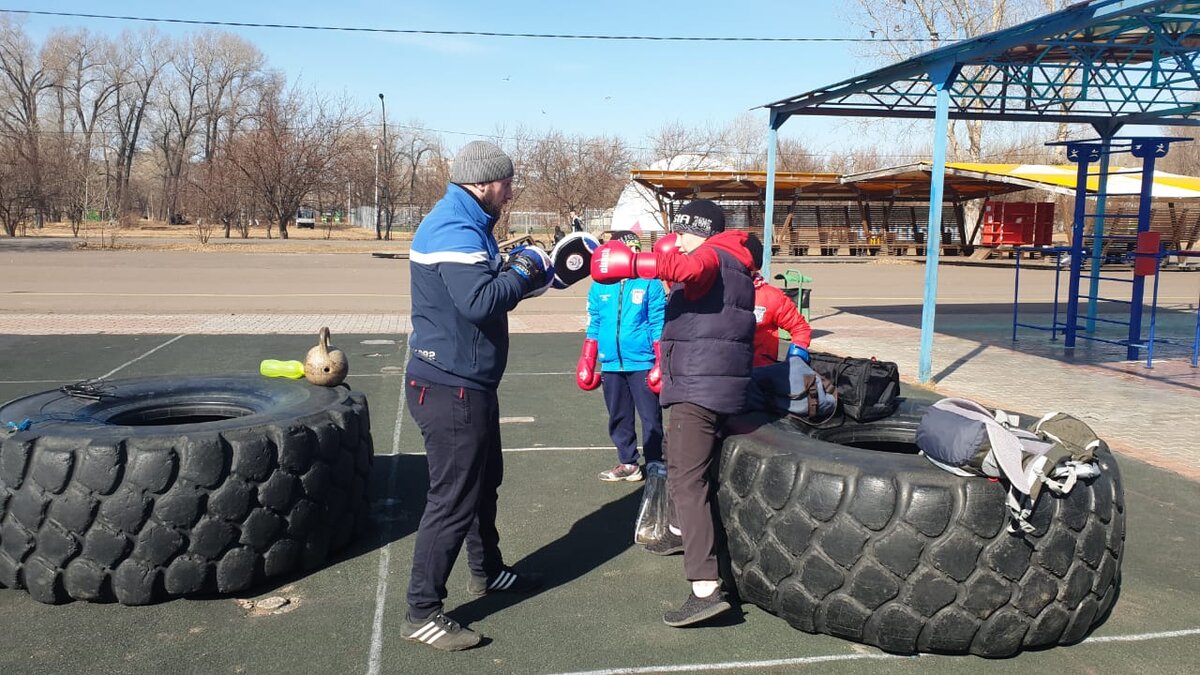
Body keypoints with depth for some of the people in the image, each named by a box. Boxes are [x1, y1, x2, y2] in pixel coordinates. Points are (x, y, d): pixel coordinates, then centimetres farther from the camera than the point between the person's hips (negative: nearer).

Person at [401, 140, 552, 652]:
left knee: (484, 481, 24)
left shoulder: (465, 226, 14)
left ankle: (488, 572, 42)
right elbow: (480, 301, -32)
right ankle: (421, 613, 5)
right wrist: (523, 269, -16)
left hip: (469, 384, 11)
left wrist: (532, 271, 4)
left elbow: (490, 291, 18)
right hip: (450, 389, -11)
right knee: (453, 499, -5)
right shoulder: (454, 231, -20)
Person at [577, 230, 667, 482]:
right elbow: (593, 326, 12)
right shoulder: (600, 286, 6)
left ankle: (655, 465, 12)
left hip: (642, 363, -3)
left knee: (651, 417, 1)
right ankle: (628, 463, 26)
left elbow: (659, 325, -4)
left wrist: (661, 363, -9)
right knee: (618, 418, 13)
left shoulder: (649, 283, -3)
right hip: (611, 364, 4)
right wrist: (587, 362, 10)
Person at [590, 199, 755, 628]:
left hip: (699, 390, -11)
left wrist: (627, 264, -38)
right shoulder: (730, 265, 21)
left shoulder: (712, 258, -10)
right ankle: (681, 532, 52)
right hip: (711, 386, 11)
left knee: (687, 480, -16)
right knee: (679, 460, 30)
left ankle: (706, 589, -23)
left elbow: (686, 268, -34)